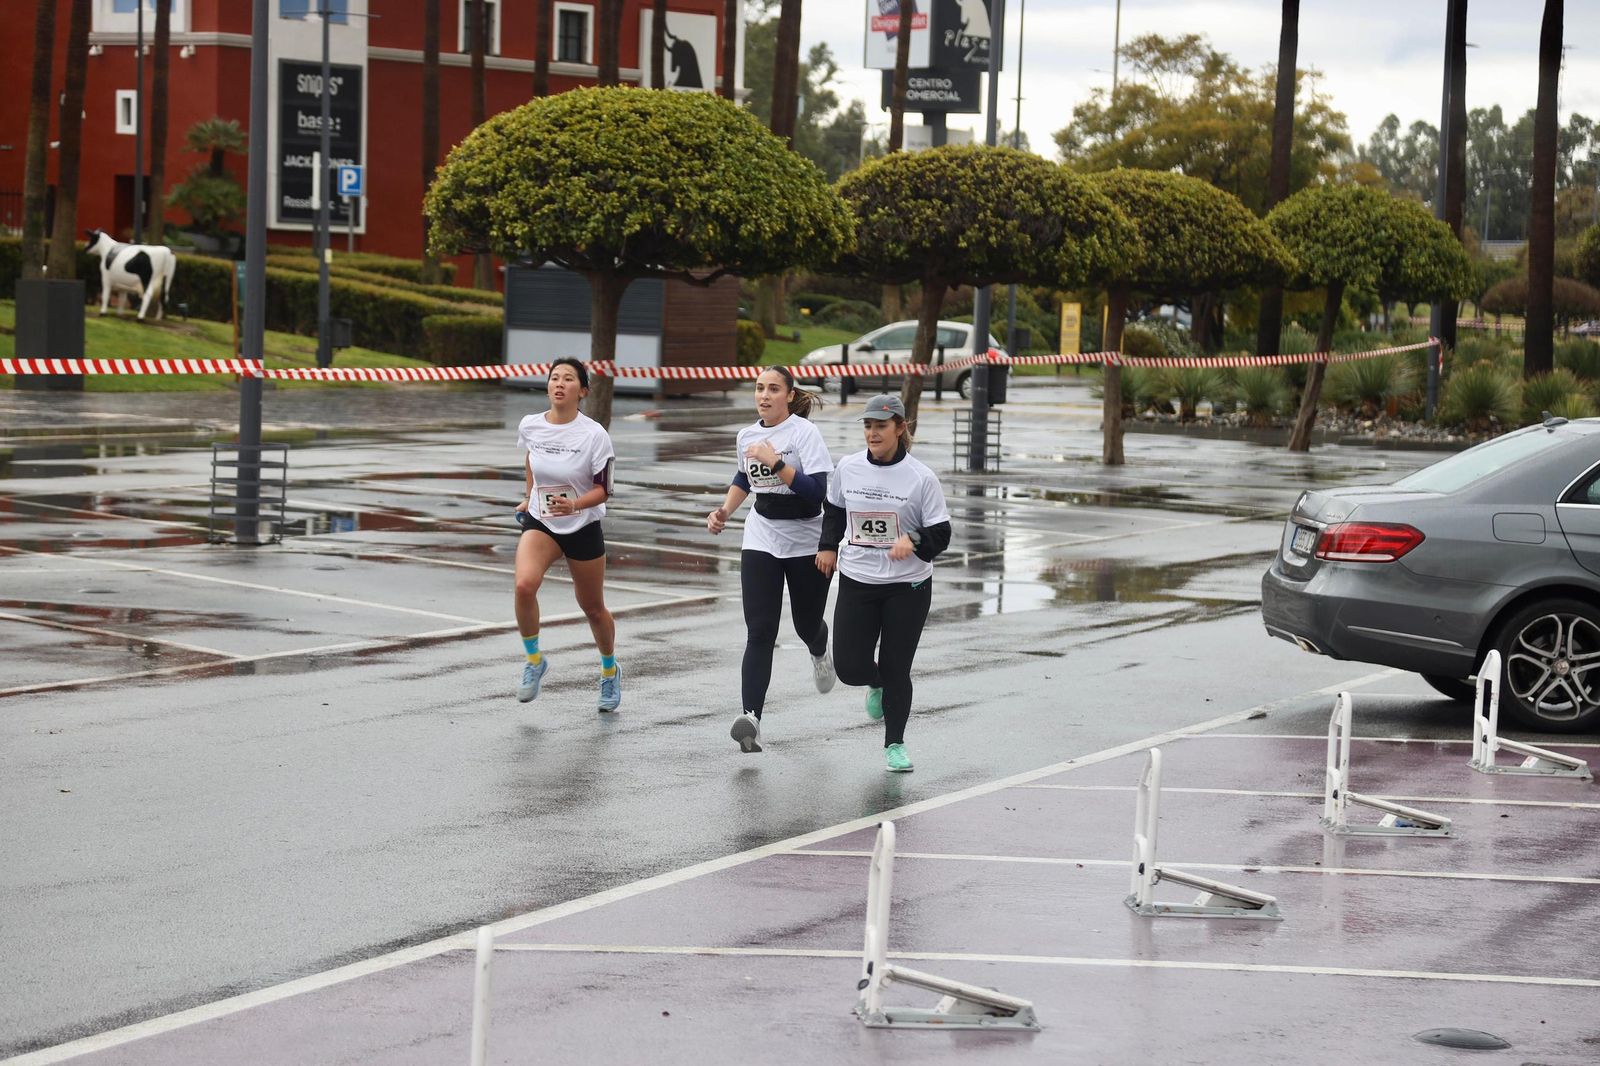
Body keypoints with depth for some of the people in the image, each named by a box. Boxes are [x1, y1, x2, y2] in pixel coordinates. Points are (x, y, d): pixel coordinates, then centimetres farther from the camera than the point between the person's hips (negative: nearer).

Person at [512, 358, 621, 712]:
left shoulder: (594, 435, -16)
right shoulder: (529, 426, -6)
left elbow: (602, 490, -12)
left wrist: (574, 504, -30)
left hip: (582, 527, -2)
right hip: (540, 523, 2)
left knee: (593, 608, 12)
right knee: (524, 584, -27)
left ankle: (610, 670, 40)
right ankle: (534, 661, -5)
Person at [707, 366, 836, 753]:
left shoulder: (804, 433, -13)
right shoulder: (747, 435, 4)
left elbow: (817, 492, -23)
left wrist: (776, 462, -28)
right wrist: (725, 510, 11)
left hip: (807, 543, -3)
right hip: (761, 542, 3)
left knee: (807, 624, 13)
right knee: (760, 633, -12)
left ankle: (820, 654, 53)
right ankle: (751, 718, -23)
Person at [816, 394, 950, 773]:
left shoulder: (921, 478, -9)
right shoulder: (847, 468, 0)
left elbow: (940, 534, -7)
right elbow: (834, 510, 19)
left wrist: (913, 540, -26)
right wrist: (828, 546, 7)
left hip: (907, 587, -3)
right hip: (856, 582, 3)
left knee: (896, 669, 1)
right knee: (849, 667, -3)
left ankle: (895, 745, 19)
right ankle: (877, 685, 35)